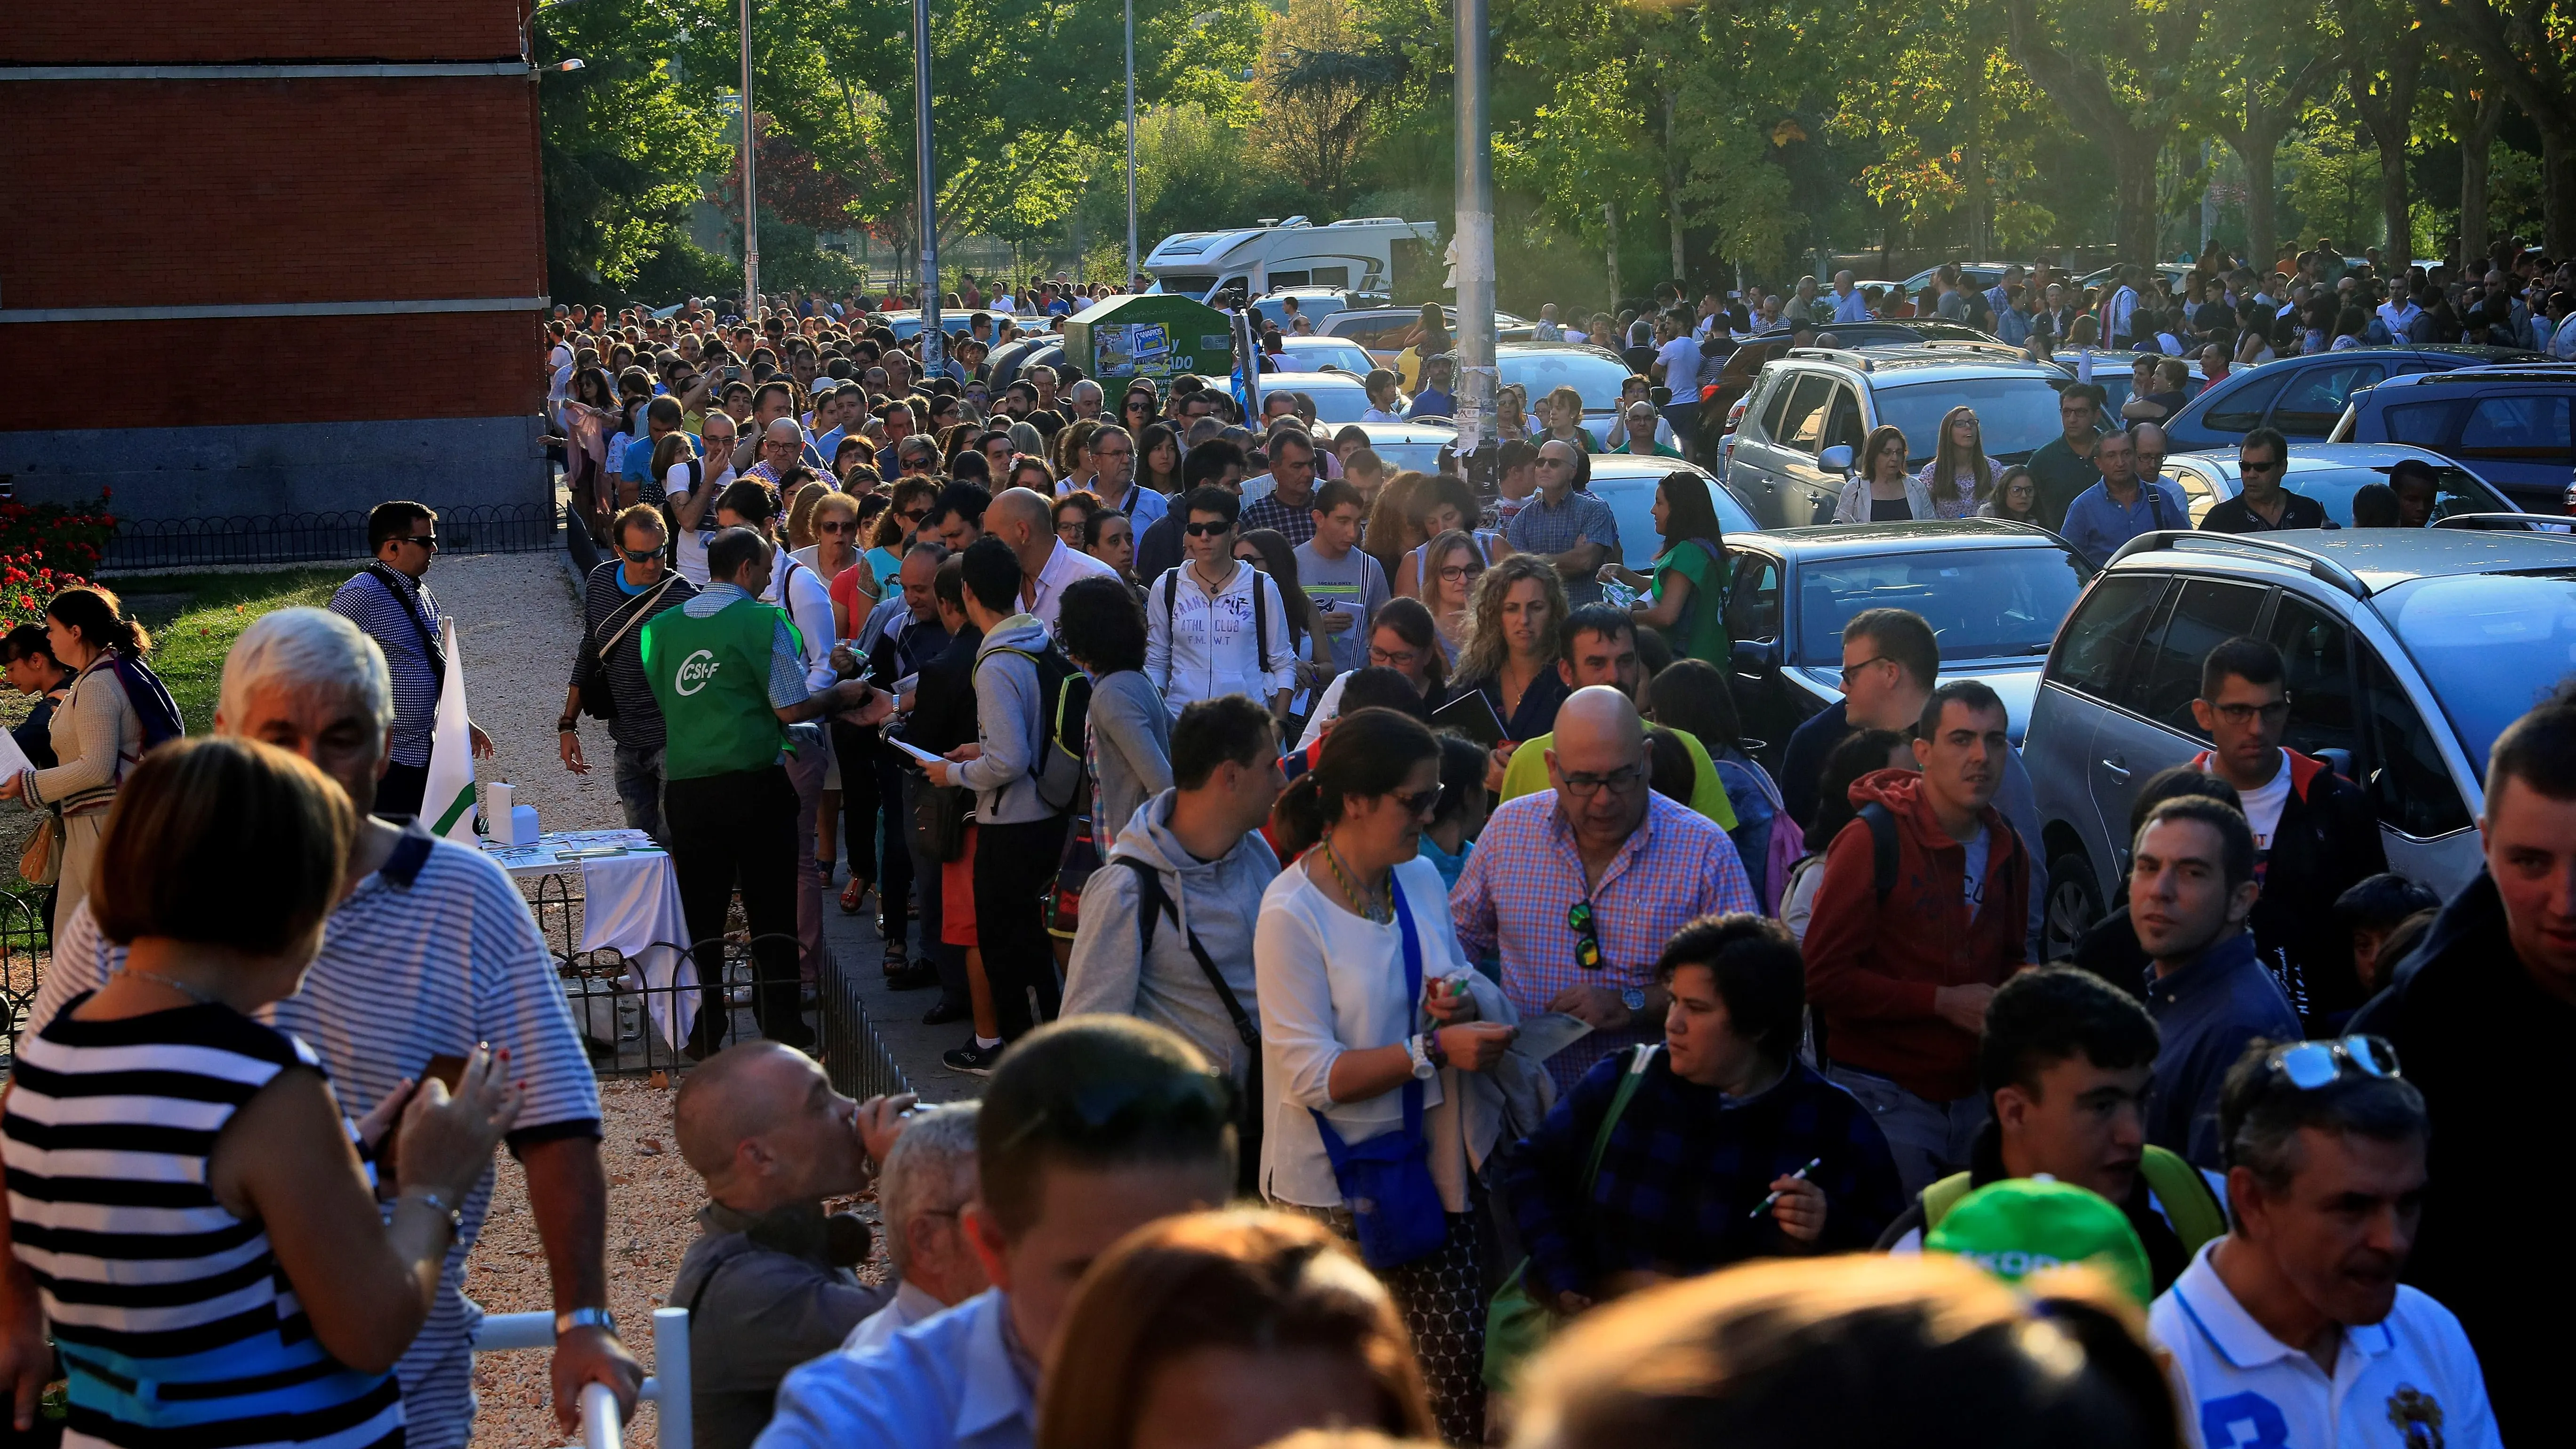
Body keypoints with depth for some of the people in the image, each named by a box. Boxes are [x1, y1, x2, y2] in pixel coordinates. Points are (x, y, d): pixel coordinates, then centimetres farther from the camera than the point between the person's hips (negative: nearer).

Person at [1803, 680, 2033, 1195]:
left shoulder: (2008, 848, 9)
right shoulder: (1873, 839, -11)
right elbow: (1823, 976, -15)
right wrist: (1944, 1002, -16)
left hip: (1974, 1092, 6)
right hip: (1886, 1094, -6)